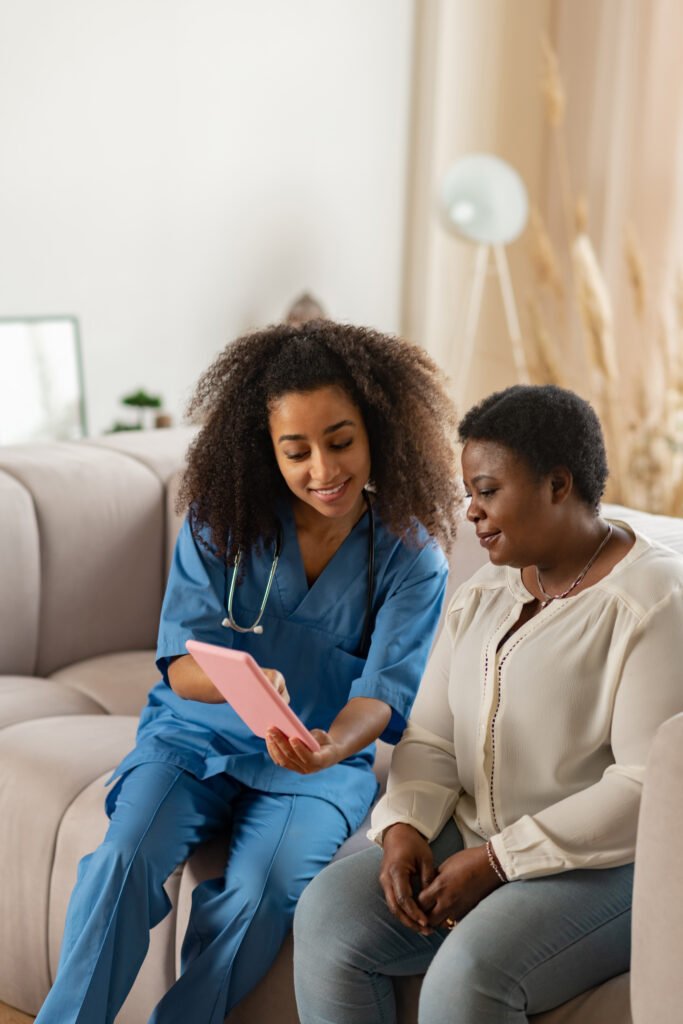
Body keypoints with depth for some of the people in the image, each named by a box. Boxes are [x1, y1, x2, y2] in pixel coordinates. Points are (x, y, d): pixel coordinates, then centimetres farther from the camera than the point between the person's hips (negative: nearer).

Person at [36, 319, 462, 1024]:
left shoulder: (410, 555, -7)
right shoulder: (222, 520, -6)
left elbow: (383, 690, -14)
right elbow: (183, 665, -11)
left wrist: (329, 747, -38)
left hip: (321, 759, -1)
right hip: (195, 734, 1)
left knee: (262, 891, -27)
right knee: (125, 859, -25)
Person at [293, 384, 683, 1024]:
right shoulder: (483, 594, 12)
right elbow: (430, 742, 9)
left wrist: (496, 861, -19)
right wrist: (404, 828, -12)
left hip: (607, 862, -6)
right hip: (475, 844, 7)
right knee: (325, 916, -16)